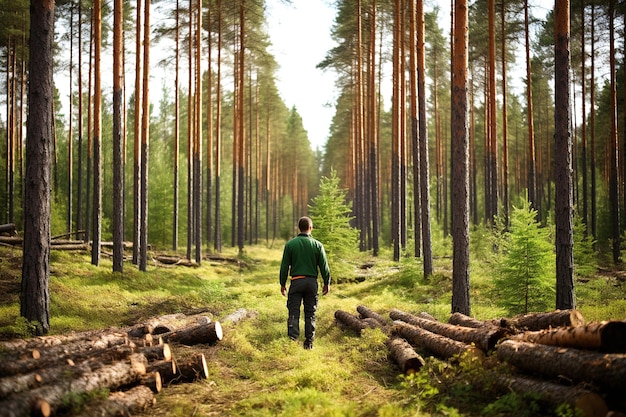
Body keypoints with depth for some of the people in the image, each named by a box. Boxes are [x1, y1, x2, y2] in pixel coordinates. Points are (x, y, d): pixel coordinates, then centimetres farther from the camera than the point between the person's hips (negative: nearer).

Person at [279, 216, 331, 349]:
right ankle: (309, 342, 11)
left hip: (296, 282, -1)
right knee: (310, 313, 9)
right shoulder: (317, 245, 0)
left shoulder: (290, 244, -1)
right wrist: (327, 283, 13)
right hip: (312, 282, 1)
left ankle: (292, 338, -11)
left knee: (293, 312, 1)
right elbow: (324, 266, 2)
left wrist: (283, 283, 11)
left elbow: (284, 266, 1)